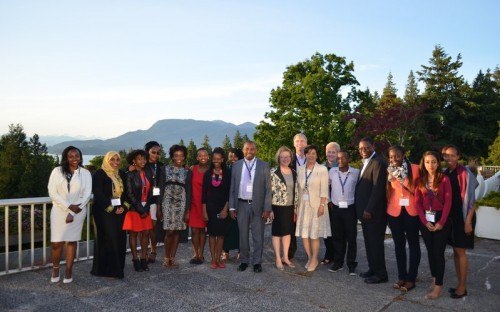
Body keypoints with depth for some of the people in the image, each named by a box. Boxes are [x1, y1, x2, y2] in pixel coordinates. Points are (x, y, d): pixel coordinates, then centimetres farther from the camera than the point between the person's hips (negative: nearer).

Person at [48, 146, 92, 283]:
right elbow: (52, 192, -4)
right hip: (59, 211, 0)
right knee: (56, 242, 0)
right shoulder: (57, 171, 2)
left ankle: (68, 271, 16)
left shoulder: (85, 173, 1)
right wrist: (68, 206, -14)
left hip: (77, 212, 0)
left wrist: (72, 212, -10)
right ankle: (55, 269, 21)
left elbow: (87, 194, -3)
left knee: (71, 241, 4)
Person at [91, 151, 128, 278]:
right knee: (107, 238, -7)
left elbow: (127, 192, 12)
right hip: (104, 212, -5)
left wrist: (124, 206, -4)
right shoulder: (99, 174, -5)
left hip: (120, 211, 5)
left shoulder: (122, 174, 12)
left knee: (119, 239, 3)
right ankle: (104, 268, 2)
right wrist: (111, 209, -13)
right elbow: (98, 194, -11)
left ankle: (117, 268, 13)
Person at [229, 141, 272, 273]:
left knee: (258, 235, 6)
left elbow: (268, 189, -3)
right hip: (241, 205, 2)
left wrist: (267, 208, -8)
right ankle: (244, 261, 24)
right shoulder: (236, 165, 4)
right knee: (243, 235, 11)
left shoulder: (264, 165, -2)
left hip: (258, 205, -2)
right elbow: (232, 188, 5)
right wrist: (232, 207, 1)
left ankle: (257, 262, 19)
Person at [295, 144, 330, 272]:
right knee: (304, 233, 8)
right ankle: (310, 258, 24)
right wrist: (297, 206, 7)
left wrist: (322, 205, -15)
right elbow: (299, 189, 9)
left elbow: (324, 190, -9)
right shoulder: (300, 170, 7)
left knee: (314, 234, 1)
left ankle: (314, 260, 17)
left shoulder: (322, 169, -6)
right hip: (303, 205, 4)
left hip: (316, 205, -4)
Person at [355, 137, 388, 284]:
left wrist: (369, 210, -20)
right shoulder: (366, 163, 15)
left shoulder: (378, 162, -15)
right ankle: (373, 269, 27)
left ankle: (381, 273, 11)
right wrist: (362, 209, 12)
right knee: (369, 242, 16)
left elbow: (378, 189, -21)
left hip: (374, 211, -9)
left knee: (376, 242, 0)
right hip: (365, 210, 9)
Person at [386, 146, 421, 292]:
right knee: (399, 244, 11)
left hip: (411, 211, -3)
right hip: (394, 212, 3)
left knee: (413, 244, 7)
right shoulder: (389, 171, 5)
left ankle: (411, 279, 16)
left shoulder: (414, 168, -5)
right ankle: (401, 277, 22)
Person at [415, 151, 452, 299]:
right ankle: (434, 280, 25)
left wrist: (441, 222, -14)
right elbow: (417, 202, 2)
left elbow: (448, 202, -9)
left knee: (439, 252, -2)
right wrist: (425, 221, -7)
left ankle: (438, 286, 5)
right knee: (430, 251, 11)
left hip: (441, 219, -3)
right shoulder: (420, 180, 5)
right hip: (425, 220, 4)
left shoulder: (444, 179, -5)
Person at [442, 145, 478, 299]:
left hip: (463, 217, -6)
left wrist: (468, 221, -16)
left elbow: (471, 199, -14)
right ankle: (460, 284, 21)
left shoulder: (465, 173, -14)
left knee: (460, 251, -2)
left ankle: (462, 287, 9)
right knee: (455, 251, 11)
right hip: (451, 217, 6)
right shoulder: (444, 174, 5)